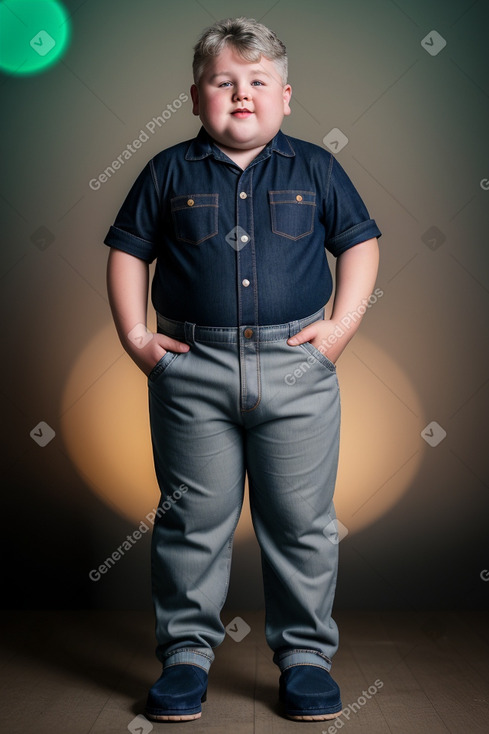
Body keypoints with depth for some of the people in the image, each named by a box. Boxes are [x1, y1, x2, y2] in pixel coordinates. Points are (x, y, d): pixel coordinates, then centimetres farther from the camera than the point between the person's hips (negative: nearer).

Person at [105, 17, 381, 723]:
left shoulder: (315, 168, 8)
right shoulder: (170, 172, 7)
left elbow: (360, 243, 12)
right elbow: (128, 251, 11)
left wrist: (340, 326, 1)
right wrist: (135, 335, 1)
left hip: (297, 369, 1)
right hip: (192, 370, 0)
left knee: (302, 520, 6)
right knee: (192, 518, 7)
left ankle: (305, 652, 23)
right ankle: (186, 650, 23)